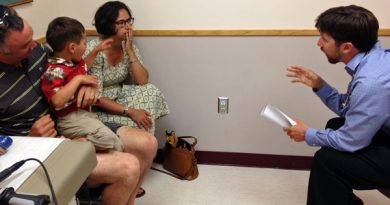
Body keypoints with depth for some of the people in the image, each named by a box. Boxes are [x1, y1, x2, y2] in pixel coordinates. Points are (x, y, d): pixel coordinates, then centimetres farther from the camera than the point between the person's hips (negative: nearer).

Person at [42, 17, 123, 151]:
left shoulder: (76, 63, 9)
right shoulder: (54, 71, -18)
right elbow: (57, 101, -30)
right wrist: (78, 79, -25)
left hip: (85, 112, 10)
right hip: (70, 118, -9)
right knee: (108, 139, -25)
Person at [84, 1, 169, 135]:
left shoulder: (129, 46, -3)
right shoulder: (94, 50, -20)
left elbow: (143, 81, -11)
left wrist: (130, 51, -19)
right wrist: (130, 112, -30)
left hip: (119, 98, 6)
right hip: (98, 107, -6)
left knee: (151, 92, -17)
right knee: (134, 123, -27)